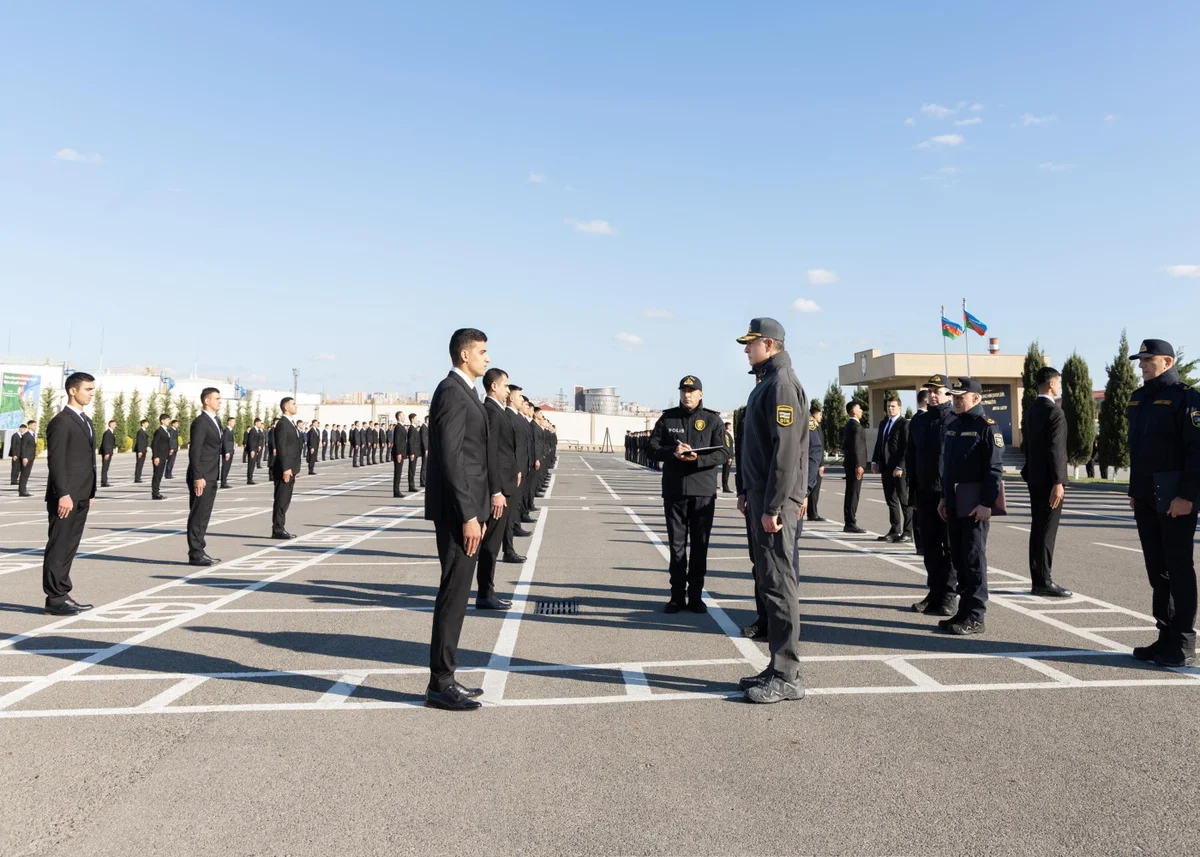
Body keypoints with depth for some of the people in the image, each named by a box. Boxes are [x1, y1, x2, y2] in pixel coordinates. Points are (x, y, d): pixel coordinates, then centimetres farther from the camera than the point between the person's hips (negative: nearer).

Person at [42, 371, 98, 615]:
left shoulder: (86, 421, 17)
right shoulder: (61, 422, -11)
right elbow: (55, 460, -16)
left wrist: (91, 492, 16)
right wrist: (63, 494, -20)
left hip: (81, 497, 8)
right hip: (66, 497, -8)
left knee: (69, 547, 12)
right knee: (58, 547, -2)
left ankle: (63, 595, 18)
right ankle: (54, 599, 4)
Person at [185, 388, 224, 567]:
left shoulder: (216, 421, 16)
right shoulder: (200, 422, -13)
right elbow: (194, 452, -19)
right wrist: (198, 477, -23)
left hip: (211, 478, 9)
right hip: (201, 478, -9)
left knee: (204, 517, 14)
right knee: (197, 516, -4)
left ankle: (201, 551, 21)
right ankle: (195, 555, 1)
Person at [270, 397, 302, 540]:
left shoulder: (291, 424, 17)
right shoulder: (282, 424, -12)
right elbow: (281, 448, -19)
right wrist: (286, 468, -22)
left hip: (291, 469, 9)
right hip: (284, 469, -9)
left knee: (285, 500, 11)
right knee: (281, 500, -5)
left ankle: (280, 528, 16)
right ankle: (277, 530, -1)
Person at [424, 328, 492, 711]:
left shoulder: (463, 392, 18)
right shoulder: (452, 392, -13)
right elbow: (450, 459, -21)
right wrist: (468, 516, -22)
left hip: (465, 508, 10)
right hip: (457, 511, -10)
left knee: (456, 594, 13)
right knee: (453, 594, -5)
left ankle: (444, 677, 22)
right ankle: (440, 684, 4)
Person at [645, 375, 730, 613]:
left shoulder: (713, 420, 1)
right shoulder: (667, 418, 7)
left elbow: (723, 452, -6)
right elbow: (653, 449, 4)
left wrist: (698, 459, -21)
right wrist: (672, 452, -16)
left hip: (704, 491, -1)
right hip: (674, 491, 1)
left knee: (700, 546, 5)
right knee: (676, 545, 7)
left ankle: (696, 596, 15)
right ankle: (677, 596, 15)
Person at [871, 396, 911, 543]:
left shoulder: (904, 424, -9)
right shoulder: (883, 423, 15)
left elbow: (907, 447, -14)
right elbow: (878, 443, 19)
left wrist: (900, 467, -18)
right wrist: (875, 461, 8)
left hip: (899, 469, -7)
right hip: (885, 468, 7)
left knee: (904, 500, 0)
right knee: (891, 500, 11)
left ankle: (907, 532, 4)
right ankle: (894, 531, 17)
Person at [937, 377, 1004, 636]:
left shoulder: (986, 426, -9)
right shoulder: (953, 425, 15)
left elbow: (995, 468, -15)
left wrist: (987, 503, -19)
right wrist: (944, 498, 15)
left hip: (975, 505, -8)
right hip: (954, 504, 8)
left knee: (974, 559, -3)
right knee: (958, 558, 12)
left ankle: (975, 618, 4)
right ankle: (964, 611, 21)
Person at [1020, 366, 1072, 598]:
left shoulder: (1029, 412, 12)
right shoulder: (1055, 413, -14)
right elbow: (1055, 450, -19)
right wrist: (1058, 482, -20)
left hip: (1033, 478, 9)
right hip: (1048, 479, -8)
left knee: (1037, 529, 11)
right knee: (1047, 531, -6)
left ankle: (1038, 579, 16)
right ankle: (1044, 582, -4)